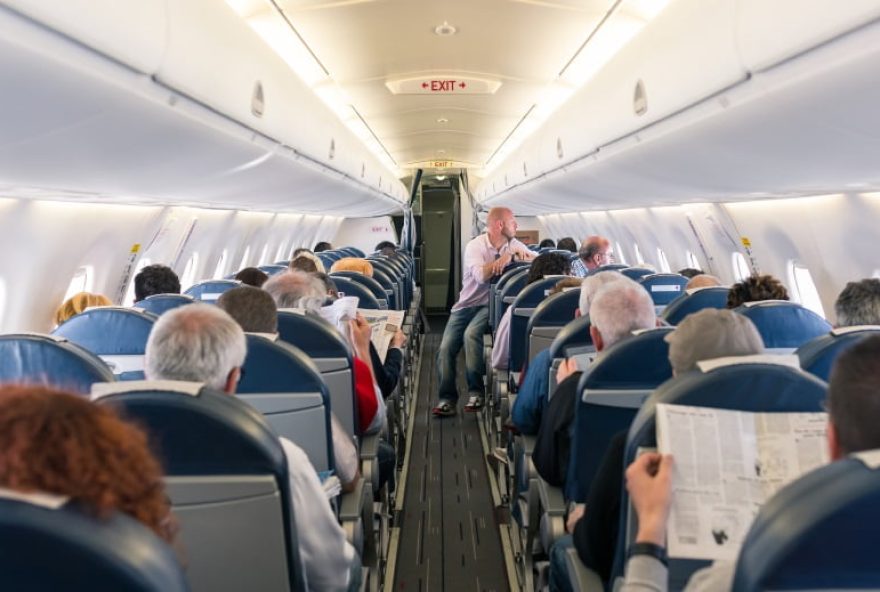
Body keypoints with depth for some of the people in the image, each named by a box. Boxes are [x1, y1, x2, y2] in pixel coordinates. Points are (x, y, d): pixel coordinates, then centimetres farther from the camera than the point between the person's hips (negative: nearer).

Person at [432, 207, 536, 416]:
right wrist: (505, 257, -18)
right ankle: (447, 399, -4)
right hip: (467, 304, 0)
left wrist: (519, 254, -16)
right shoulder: (475, 245, -7)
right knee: (446, 347, -12)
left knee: (471, 334, -29)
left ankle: (476, 392, -22)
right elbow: (481, 276, -21)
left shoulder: (513, 244, 6)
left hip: (490, 305, 0)